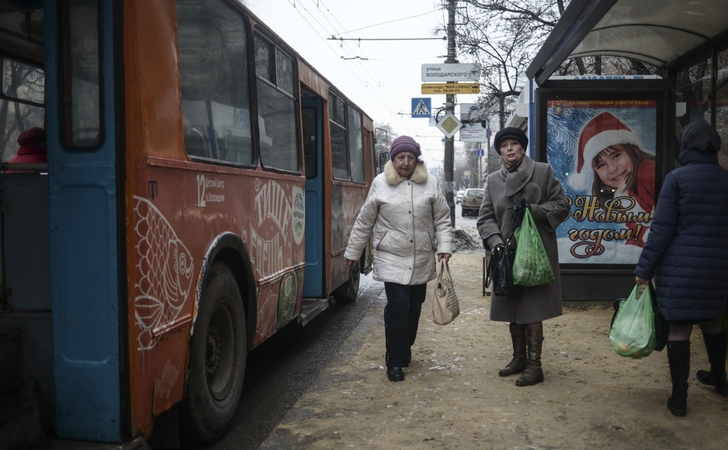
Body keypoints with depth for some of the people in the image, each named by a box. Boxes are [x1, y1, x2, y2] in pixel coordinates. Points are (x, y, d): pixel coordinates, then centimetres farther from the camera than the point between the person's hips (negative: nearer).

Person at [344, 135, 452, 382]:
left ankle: (404, 351, 34)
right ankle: (395, 362, 4)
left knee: (414, 308, 11)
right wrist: (352, 252, 10)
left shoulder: (431, 183, 1)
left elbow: (442, 219, 6)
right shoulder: (380, 183, -1)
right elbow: (364, 221, 5)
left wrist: (444, 247, -5)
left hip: (422, 260, 3)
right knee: (398, 306, -10)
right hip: (392, 260, -2)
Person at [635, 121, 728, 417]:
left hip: (680, 267, -5)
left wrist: (644, 268, -9)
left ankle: (679, 398, 6)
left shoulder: (677, 178, -10)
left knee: (678, 328, 1)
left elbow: (662, 228, -13)